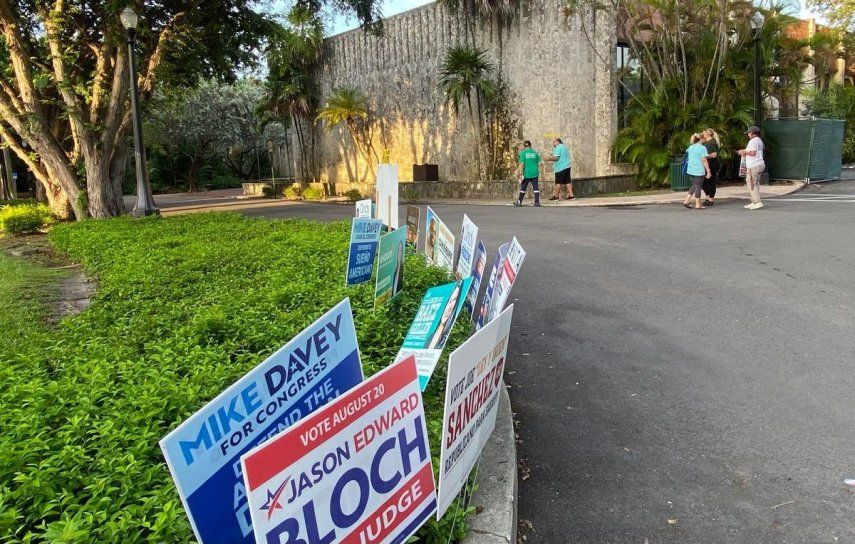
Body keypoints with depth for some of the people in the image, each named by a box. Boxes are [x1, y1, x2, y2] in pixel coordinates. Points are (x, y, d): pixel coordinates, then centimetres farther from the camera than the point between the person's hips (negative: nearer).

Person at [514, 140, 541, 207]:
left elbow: (522, 164, -11)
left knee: (523, 188, 9)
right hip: (535, 173, 2)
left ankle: (519, 202, 18)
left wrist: (521, 174, -11)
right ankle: (537, 202, 0)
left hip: (526, 174, -2)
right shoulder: (535, 153, 5)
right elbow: (539, 164, 6)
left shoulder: (523, 153, -5)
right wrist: (541, 174, 16)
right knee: (535, 188, 4)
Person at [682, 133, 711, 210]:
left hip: (690, 170, 6)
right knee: (698, 187, 2)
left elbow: (688, 158, 22)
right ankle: (698, 205, 7)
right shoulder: (702, 148, -10)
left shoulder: (690, 147, 11)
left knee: (694, 186, 19)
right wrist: (708, 171, -11)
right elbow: (704, 160, -14)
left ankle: (686, 201, 11)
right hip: (699, 171, -6)